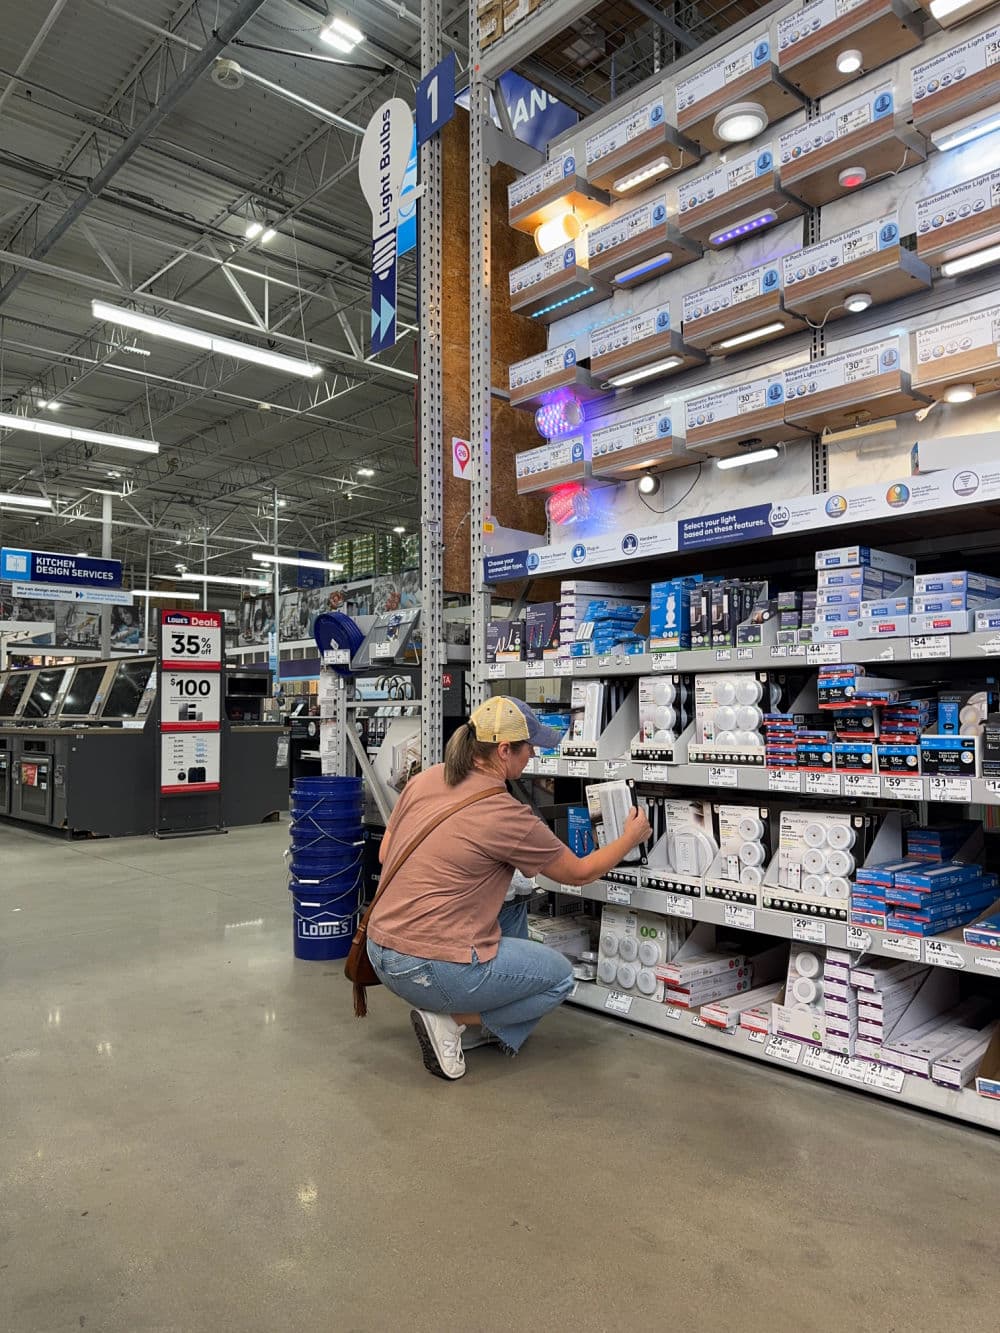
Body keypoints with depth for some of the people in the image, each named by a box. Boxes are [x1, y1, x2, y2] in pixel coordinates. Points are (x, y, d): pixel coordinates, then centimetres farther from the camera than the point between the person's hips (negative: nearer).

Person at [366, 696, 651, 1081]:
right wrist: (631, 838, 15)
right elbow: (579, 872, -2)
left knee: (514, 910, 25)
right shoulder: (507, 815, -17)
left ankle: (486, 1022, 20)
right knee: (560, 976, 13)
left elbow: (385, 856, 13)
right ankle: (451, 1021, 2)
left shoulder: (424, 779, 2)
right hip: (429, 969, -8)